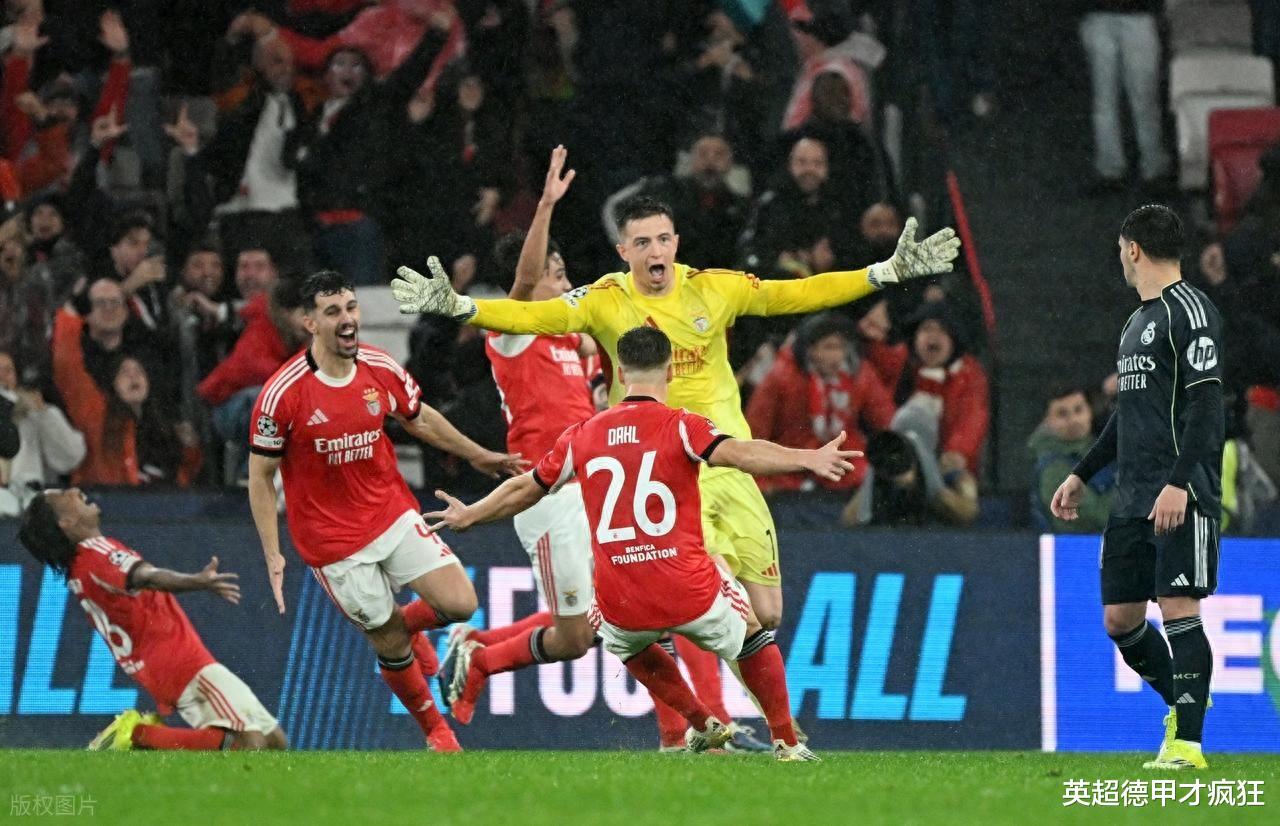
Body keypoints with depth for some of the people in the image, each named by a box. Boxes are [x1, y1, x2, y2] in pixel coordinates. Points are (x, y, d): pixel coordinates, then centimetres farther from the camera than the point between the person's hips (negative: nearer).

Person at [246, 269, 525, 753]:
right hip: (333, 540, -4)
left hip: (394, 513, 4)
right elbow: (261, 476, -8)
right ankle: (435, 731, 26)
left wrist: (479, 456, 23)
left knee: (459, 603, -12)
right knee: (391, 647, 0)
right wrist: (273, 555, -12)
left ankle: (408, 623, 24)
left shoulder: (383, 370, -6)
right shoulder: (283, 394, -18)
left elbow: (419, 419, 15)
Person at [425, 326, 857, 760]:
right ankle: (786, 741, 23)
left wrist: (468, 515, 38)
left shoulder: (581, 436, 8)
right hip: (690, 594, -3)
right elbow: (737, 452, -25)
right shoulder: (680, 427, -5)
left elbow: (524, 489, 21)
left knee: (625, 642, 38)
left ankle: (702, 724, 33)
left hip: (620, 605, 3)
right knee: (752, 633, 27)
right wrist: (807, 460, -32)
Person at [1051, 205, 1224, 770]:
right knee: (1119, 618, 8)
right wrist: (1081, 476, 29)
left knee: (1179, 609, -11)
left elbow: (1205, 404, -17)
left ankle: (1187, 744, -10)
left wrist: (1179, 482, -25)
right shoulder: (1138, 321, 21)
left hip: (1181, 498, -9)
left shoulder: (1190, 311, -9)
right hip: (1133, 499, 9)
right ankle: (1183, 703, 26)